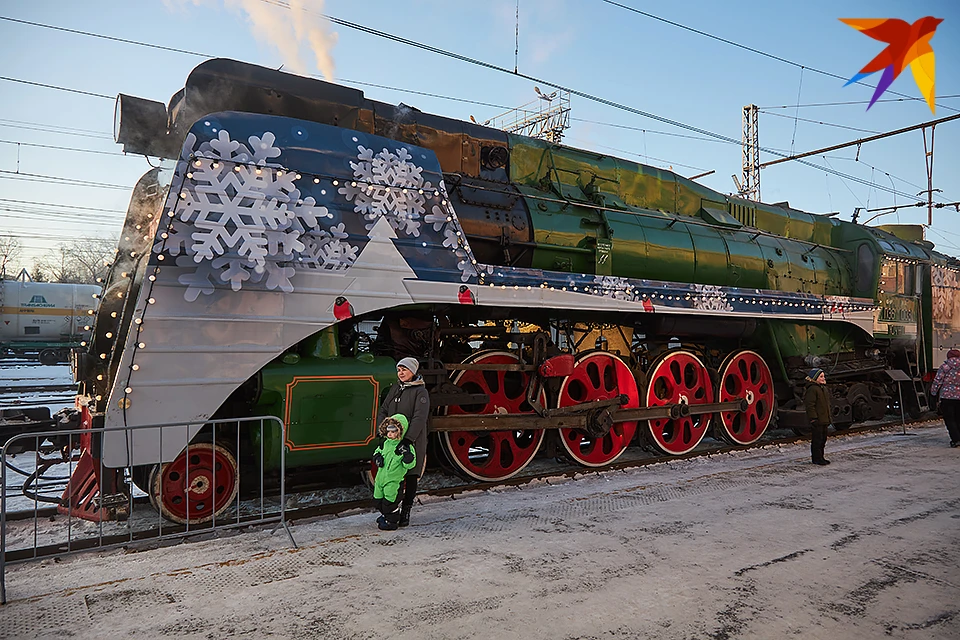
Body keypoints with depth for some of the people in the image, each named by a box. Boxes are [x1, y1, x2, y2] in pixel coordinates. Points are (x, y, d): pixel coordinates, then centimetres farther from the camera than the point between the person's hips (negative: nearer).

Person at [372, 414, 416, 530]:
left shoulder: (406, 446, -14)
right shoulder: (385, 443, 5)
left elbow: (409, 465, -16)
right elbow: (377, 452, 22)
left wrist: (407, 454, -34)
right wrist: (377, 457, 0)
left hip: (394, 480, -7)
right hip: (381, 476, 7)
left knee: (390, 501, -5)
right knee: (378, 499, 17)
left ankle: (391, 521, 14)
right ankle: (385, 515, 40)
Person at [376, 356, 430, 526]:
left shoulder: (420, 392, -8)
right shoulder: (395, 388, 12)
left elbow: (419, 418, -18)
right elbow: (383, 410, 12)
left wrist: (408, 439, -28)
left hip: (413, 442, -5)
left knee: (410, 476, 4)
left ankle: (406, 511, 14)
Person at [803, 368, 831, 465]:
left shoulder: (823, 388, 16)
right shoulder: (812, 389, -15)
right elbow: (810, 405, -19)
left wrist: (828, 418, 23)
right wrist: (813, 418, -22)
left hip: (824, 420, 10)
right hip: (817, 420, -10)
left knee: (823, 439, 15)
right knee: (816, 439, -4)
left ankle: (820, 457, 24)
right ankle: (816, 458, 2)